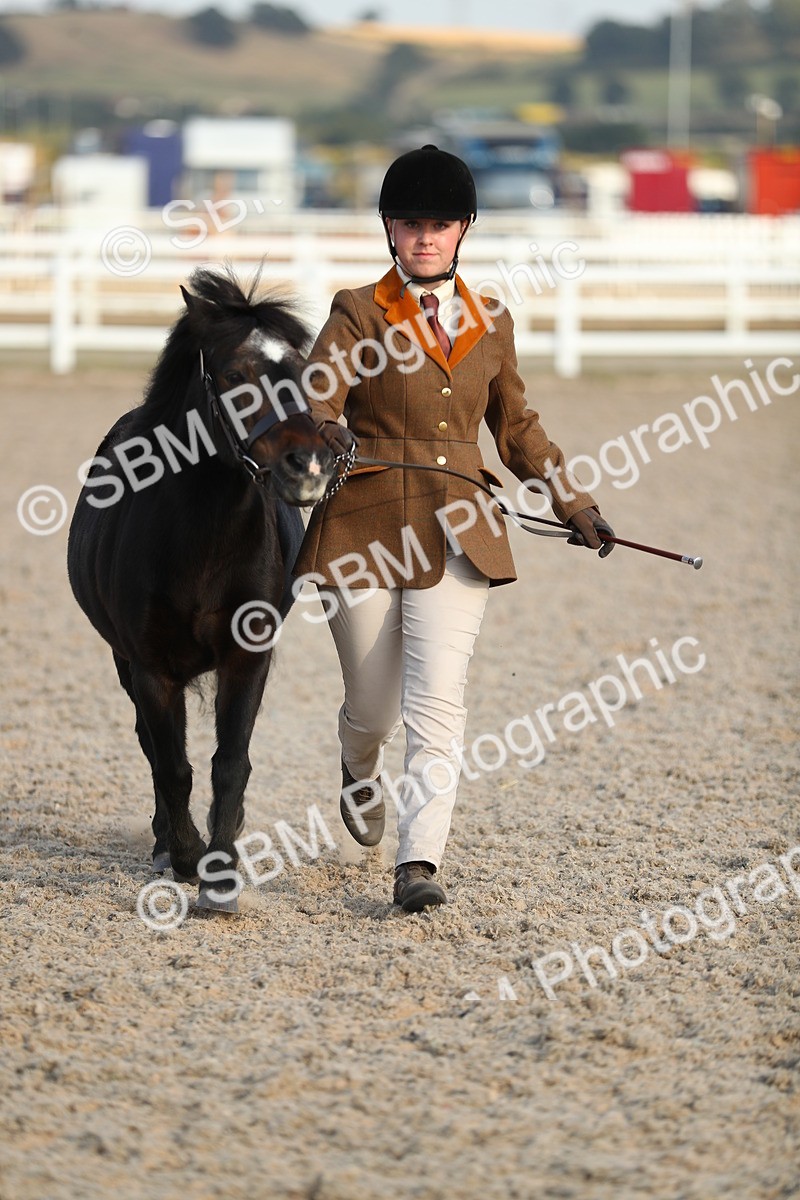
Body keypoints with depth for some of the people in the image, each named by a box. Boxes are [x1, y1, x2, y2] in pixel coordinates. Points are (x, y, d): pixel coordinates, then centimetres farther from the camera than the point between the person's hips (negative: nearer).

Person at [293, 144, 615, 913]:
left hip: (457, 534, 2)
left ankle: (419, 863, -15)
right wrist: (329, 435, -37)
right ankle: (359, 773, 45)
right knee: (374, 705, 9)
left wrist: (573, 506, 20)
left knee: (437, 702, -13)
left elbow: (517, 428, 22)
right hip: (366, 530, -2)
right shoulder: (359, 313, -1)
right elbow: (314, 401, -14)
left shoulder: (490, 322, 10)